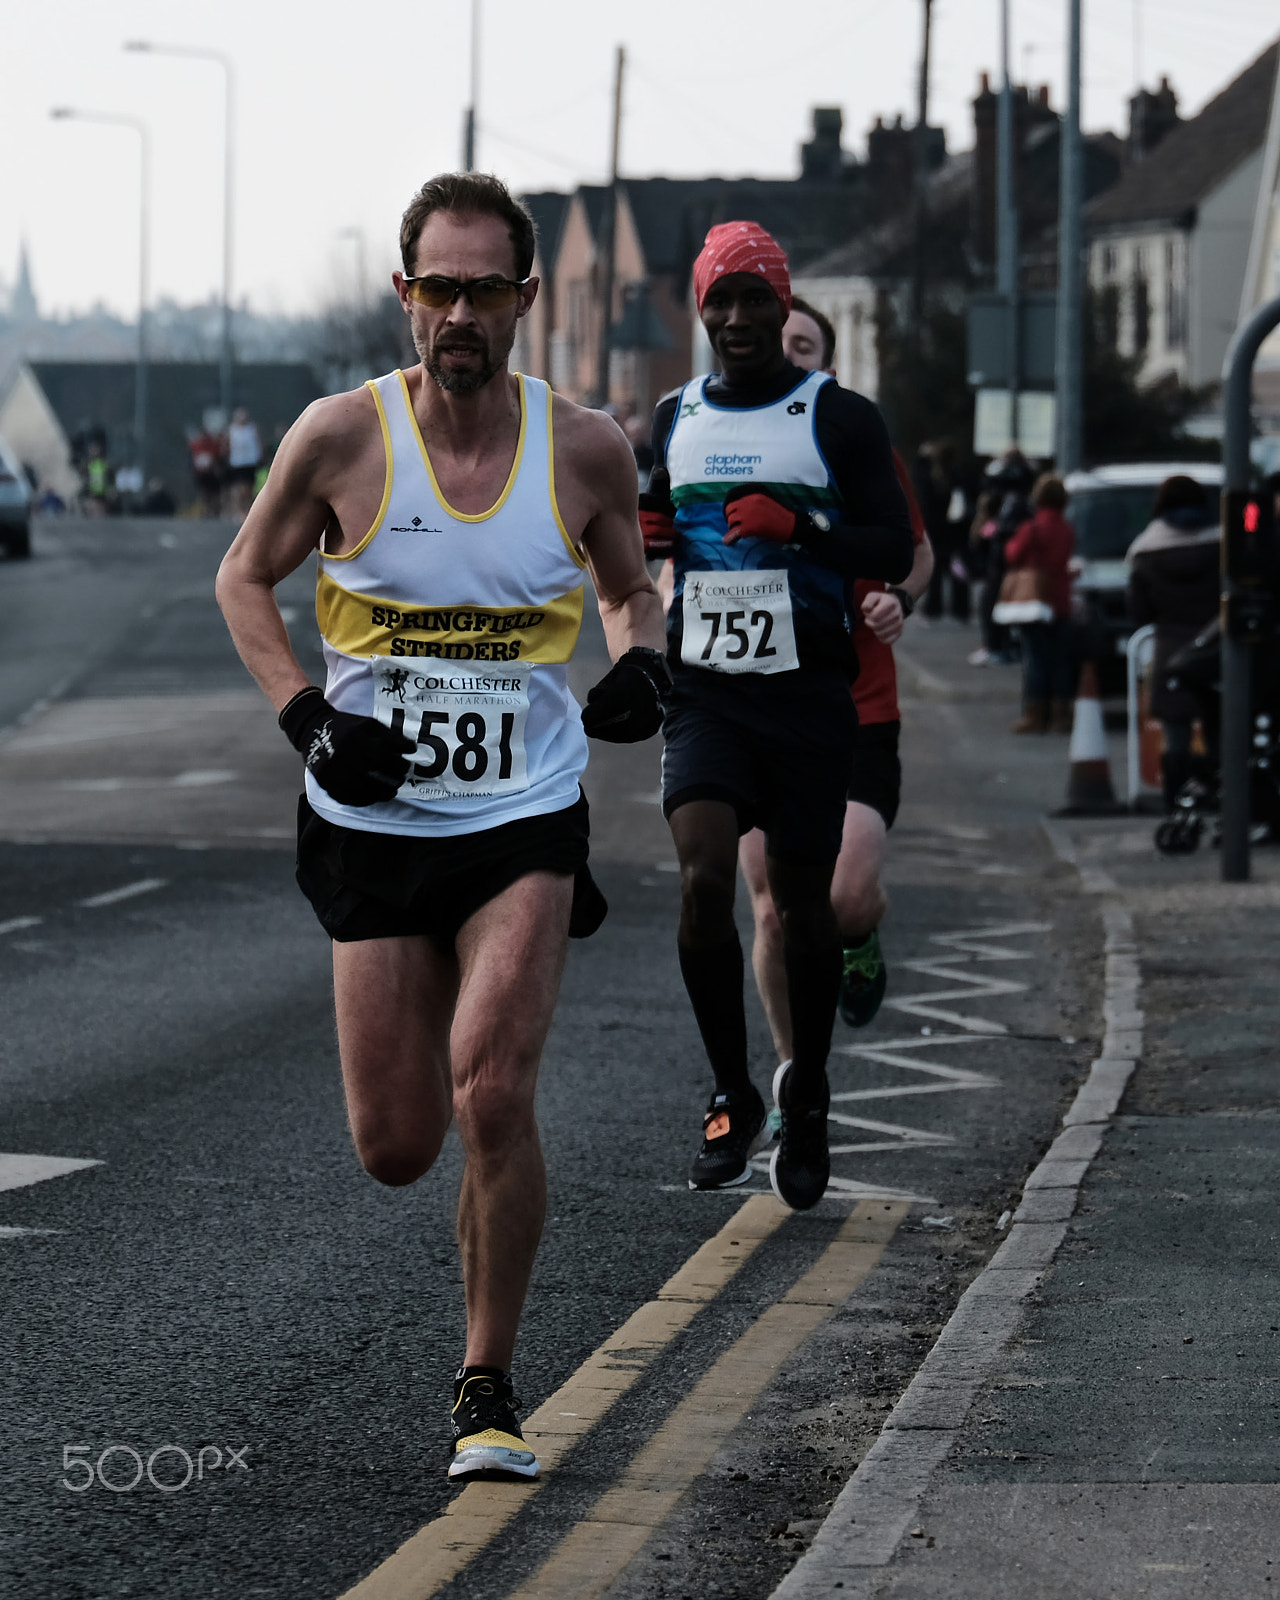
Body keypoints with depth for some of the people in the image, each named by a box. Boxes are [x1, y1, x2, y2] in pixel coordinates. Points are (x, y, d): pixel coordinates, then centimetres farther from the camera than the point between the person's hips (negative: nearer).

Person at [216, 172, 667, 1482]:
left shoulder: (584, 449, -5)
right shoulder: (342, 438, -9)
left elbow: (629, 589, 14)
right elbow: (244, 580, 6)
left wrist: (640, 665, -8)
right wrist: (306, 717, -8)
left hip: (525, 818, -1)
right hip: (374, 820, 1)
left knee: (492, 1095, -19)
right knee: (395, 1150, 5)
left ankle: (487, 1387, -2)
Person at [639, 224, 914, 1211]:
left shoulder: (838, 417, -2)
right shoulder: (676, 419, 11)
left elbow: (895, 553, -5)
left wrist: (800, 527, -22)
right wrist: (644, 534, 1)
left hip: (809, 693, -2)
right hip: (705, 690, 2)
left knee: (803, 904, 6)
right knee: (704, 879, -17)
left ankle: (808, 1093, 27)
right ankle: (734, 1099, -4)